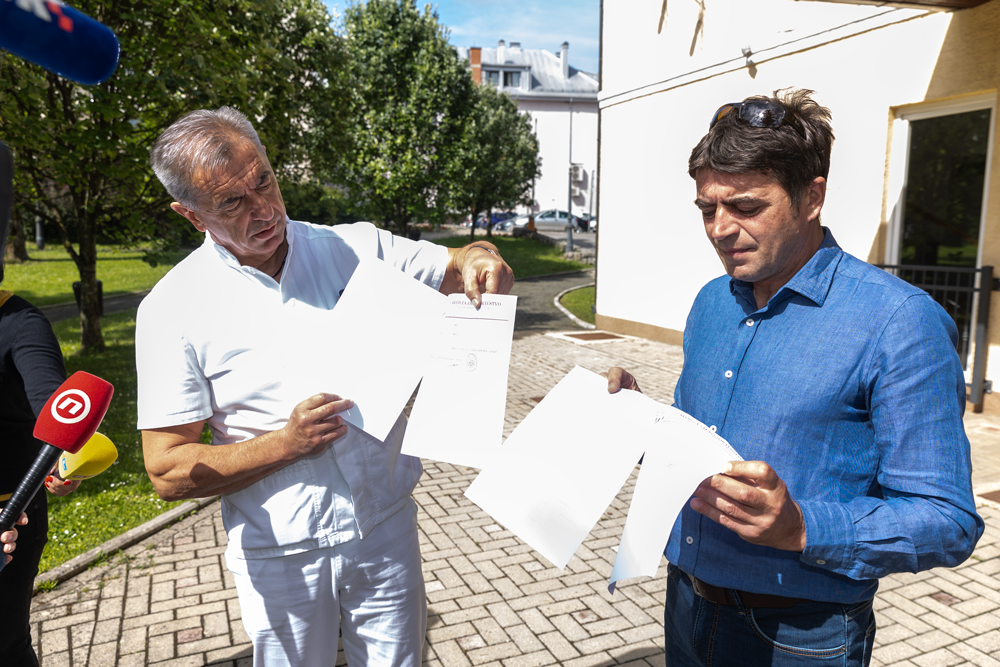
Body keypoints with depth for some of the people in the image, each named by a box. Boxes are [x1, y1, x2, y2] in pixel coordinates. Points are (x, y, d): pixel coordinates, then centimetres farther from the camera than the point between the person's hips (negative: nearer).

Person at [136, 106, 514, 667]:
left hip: (386, 530, 2)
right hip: (281, 555, -1)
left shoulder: (357, 248, -4)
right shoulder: (174, 308, -10)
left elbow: (458, 268, 3)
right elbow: (169, 471, -9)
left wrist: (482, 259, -21)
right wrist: (286, 443, -22)